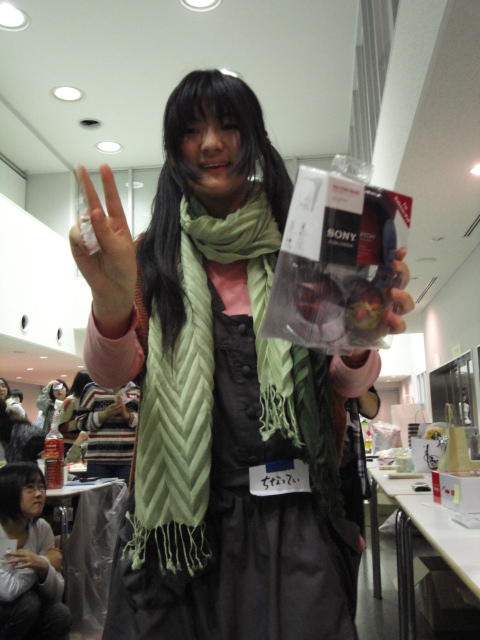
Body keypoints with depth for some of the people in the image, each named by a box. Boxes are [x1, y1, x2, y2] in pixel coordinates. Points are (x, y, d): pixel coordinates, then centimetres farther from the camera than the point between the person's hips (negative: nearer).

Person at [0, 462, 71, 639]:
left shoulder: (42, 528, -9)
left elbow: (55, 595, -10)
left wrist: (44, 566, -30)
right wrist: (48, 561, -18)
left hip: (20, 608, 4)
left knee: (60, 615, -20)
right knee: (28, 602, -28)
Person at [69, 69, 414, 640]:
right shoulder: (155, 253, 5)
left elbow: (344, 384, 3)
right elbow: (111, 374, -7)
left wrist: (357, 345, -21)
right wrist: (112, 307, -29)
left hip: (292, 513, 0)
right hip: (179, 511, 1)